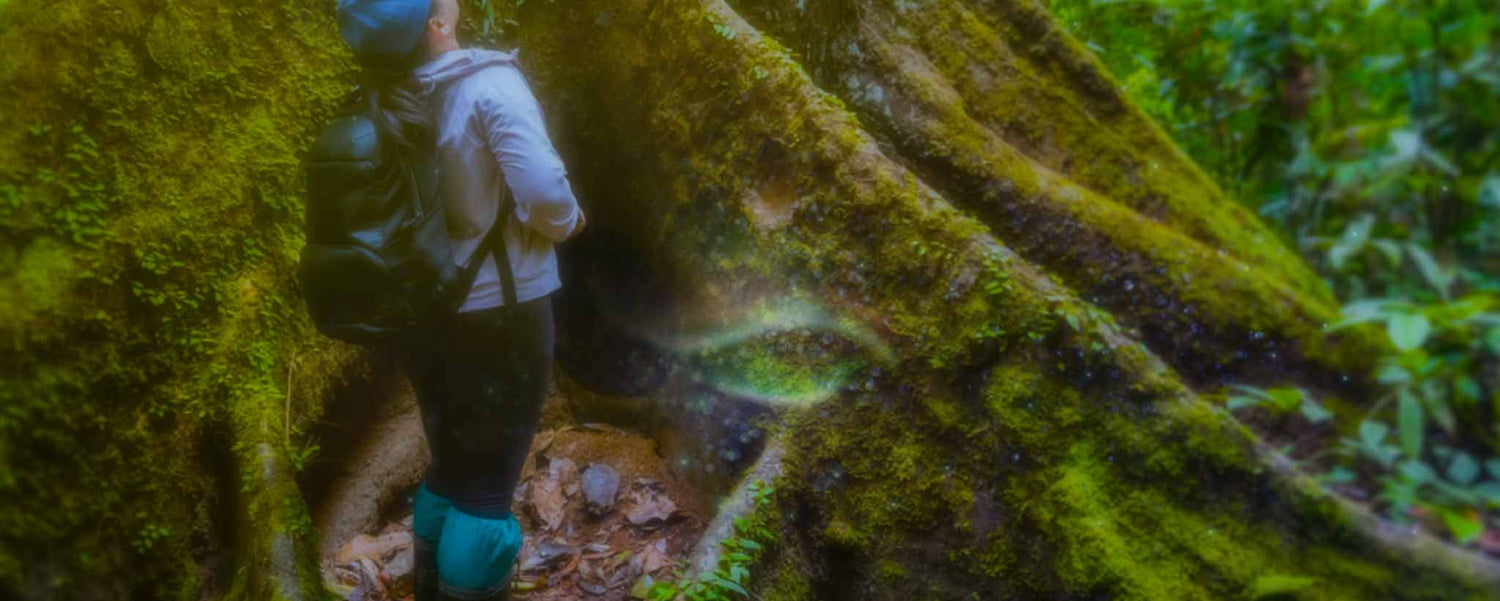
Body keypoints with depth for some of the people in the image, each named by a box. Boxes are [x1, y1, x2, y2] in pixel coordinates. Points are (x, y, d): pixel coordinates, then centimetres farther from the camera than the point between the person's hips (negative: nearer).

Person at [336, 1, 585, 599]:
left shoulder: (388, 103, 1)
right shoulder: (488, 83, -18)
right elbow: (543, 191, -27)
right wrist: (567, 222, -6)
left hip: (424, 311, 7)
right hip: (499, 312, -6)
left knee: (450, 465, 22)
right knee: (487, 485, 6)